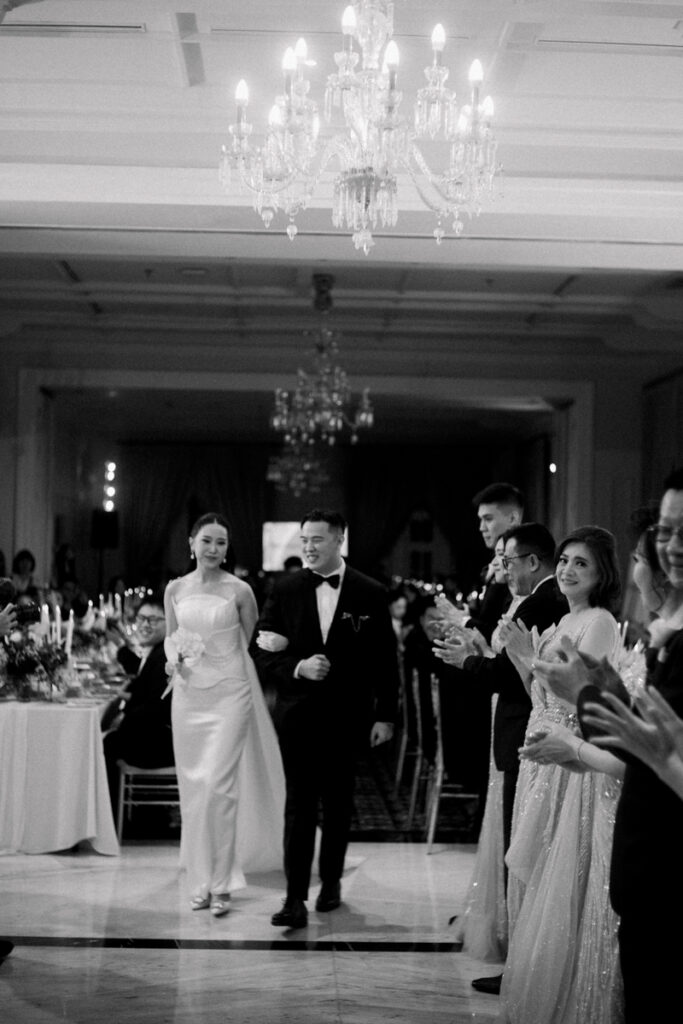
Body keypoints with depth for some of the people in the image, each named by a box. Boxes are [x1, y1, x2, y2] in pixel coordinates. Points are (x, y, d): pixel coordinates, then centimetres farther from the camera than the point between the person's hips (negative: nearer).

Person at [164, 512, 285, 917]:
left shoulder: (239, 590, -3)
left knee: (217, 785, -11)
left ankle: (221, 883, -2)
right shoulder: (175, 589, 6)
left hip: (229, 693, -4)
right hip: (188, 693, 4)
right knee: (193, 788, 7)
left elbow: (254, 642, 6)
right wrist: (174, 655, -2)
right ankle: (201, 879, 18)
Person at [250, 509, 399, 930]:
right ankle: (296, 899, -6)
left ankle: (331, 879, 29)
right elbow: (261, 651, 2)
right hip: (298, 713, 0)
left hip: (346, 716, 0)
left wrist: (386, 716, -2)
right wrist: (298, 667, -15)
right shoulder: (285, 590, 2)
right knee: (299, 804, -5)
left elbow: (386, 661, 1)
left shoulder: (371, 594, -1)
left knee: (338, 802, 12)